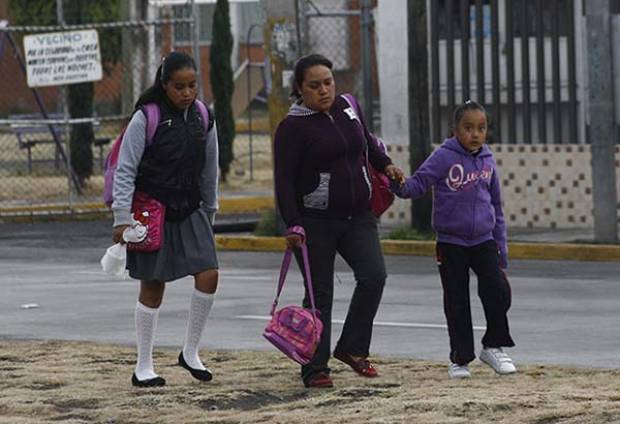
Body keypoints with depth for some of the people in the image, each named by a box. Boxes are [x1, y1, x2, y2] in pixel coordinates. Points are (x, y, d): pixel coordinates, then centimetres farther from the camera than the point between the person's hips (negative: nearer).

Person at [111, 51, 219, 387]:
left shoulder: (202, 118, 3)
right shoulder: (146, 118, -12)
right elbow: (125, 170, -11)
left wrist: (209, 211, 17)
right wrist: (122, 219, -15)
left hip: (190, 212, 4)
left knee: (208, 275, -9)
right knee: (153, 286, 2)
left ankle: (190, 352, 9)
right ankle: (144, 367, 13)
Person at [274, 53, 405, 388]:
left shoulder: (346, 107, 7)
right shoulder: (292, 127, -11)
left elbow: (365, 141, 28)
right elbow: (284, 180, -15)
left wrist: (384, 164, 14)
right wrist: (293, 224, -24)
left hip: (357, 215, 5)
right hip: (315, 222, -5)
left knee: (373, 275, -12)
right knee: (320, 295, -2)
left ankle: (352, 348, 4)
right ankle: (314, 369, 6)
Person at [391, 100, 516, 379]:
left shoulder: (487, 162, 5)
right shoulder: (444, 157, -8)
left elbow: (496, 206, 13)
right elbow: (418, 183, -12)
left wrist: (502, 246, 13)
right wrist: (399, 185, -35)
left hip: (483, 241, 3)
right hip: (451, 243, -3)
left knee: (498, 290, -9)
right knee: (457, 302, 3)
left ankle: (494, 346, 10)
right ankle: (460, 358, 16)